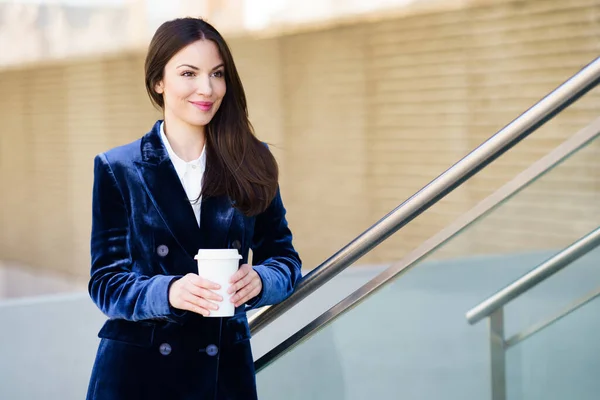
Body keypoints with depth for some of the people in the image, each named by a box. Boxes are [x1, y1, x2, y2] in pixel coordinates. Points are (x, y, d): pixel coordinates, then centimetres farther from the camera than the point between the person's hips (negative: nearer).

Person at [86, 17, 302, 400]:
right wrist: (167, 292, -24)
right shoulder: (117, 168, -2)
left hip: (225, 368, 2)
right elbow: (106, 281, -4)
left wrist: (258, 279, -18)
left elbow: (284, 257, 4)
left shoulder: (251, 162, 2)